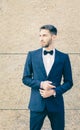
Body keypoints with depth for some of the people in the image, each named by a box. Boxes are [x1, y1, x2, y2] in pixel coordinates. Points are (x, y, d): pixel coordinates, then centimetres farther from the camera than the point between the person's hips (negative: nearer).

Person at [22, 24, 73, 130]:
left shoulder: (63, 57, 2)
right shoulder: (32, 55, 3)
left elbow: (69, 82, 5)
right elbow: (25, 79, 5)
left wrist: (54, 91, -11)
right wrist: (40, 84, -12)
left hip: (56, 103, 0)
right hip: (37, 103, 0)